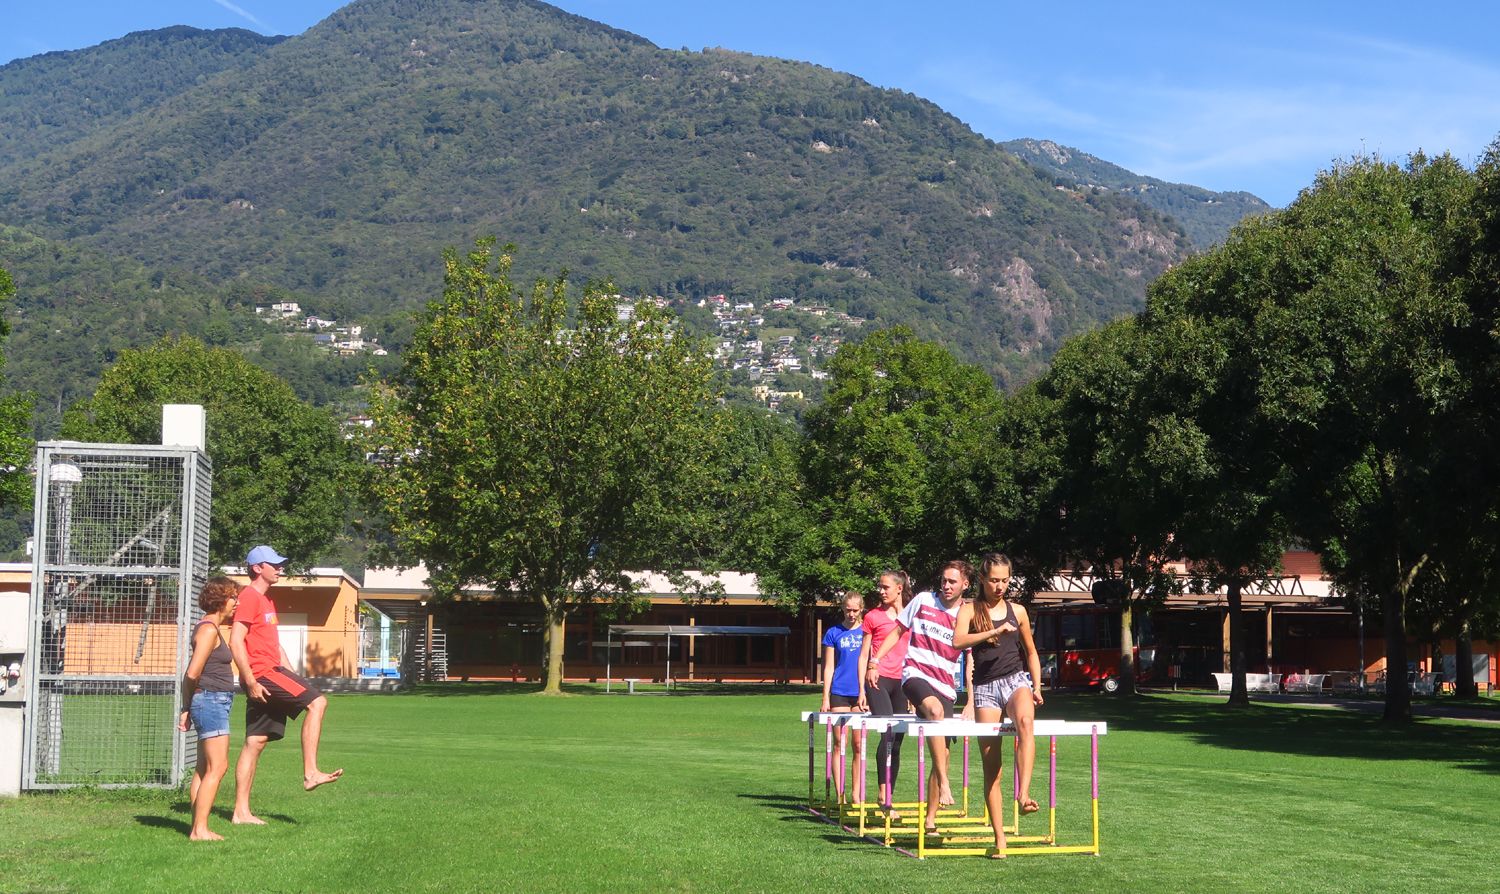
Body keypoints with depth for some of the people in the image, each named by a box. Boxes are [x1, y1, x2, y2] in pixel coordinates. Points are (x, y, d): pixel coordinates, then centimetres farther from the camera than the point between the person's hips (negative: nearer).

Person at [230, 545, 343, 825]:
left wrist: (292, 675, 19)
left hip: (271, 672, 10)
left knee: (255, 743, 7)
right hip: (262, 673, -10)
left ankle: (241, 811, 8)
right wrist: (251, 681, -21)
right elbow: (236, 642, -18)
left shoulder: (266, 600, 22)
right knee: (317, 702, -15)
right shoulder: (249, 597, -10)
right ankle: (310, 773, -16)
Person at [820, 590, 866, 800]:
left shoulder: (866, 632, 8)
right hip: (840, 694, -1)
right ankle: (840, 794, 0)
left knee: (859, 745, 3)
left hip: (861, 695, 1)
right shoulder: (834, 633, 5)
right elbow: (829, 667, 5)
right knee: (840, 743, -3)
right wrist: (826, 698, -1)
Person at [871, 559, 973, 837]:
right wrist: (875, 661, 5)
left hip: (945, 686, 3)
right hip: (915, 674, -3)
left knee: (942, 753, 1)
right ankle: (944, 784, -39)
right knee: (935, 709, -36)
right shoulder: (923, 600, 3)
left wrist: (971, 703, -3)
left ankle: (931, 819, 12)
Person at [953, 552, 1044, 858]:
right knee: (991, 765, -2)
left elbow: (1031, 652, 21)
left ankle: (1024, 793, -46)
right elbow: (958, 641, -16)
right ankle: (999, 839, 2)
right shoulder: (970, 609, 4)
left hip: (1016, 679, 1)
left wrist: (1037, 686, 9)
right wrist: (994, 632, -25)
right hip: (985, 687, -1)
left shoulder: (1017, 611, 11)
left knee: (1025, 723, -36)